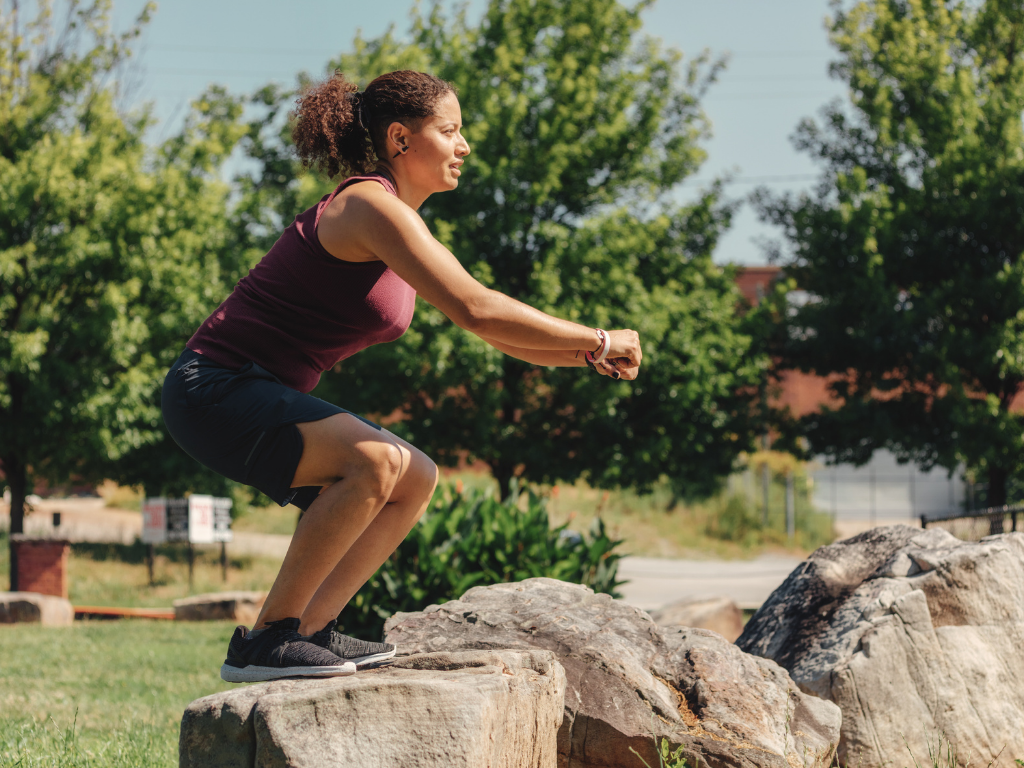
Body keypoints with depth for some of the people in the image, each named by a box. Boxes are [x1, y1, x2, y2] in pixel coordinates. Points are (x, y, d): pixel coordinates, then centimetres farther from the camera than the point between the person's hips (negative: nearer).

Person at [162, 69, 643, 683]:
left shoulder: (404, 230, 15)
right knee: (375, 461, -28)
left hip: (264, 397, 10)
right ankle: (264, 642, -19)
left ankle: (309, 629, 10)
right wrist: (596, 340, -17)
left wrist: (585, 357, 2)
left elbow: (494, 329, 17)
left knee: (416, 480, 11)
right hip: (214, 391, -10)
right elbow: (475, 310, -24)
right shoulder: (370, 205, -16)